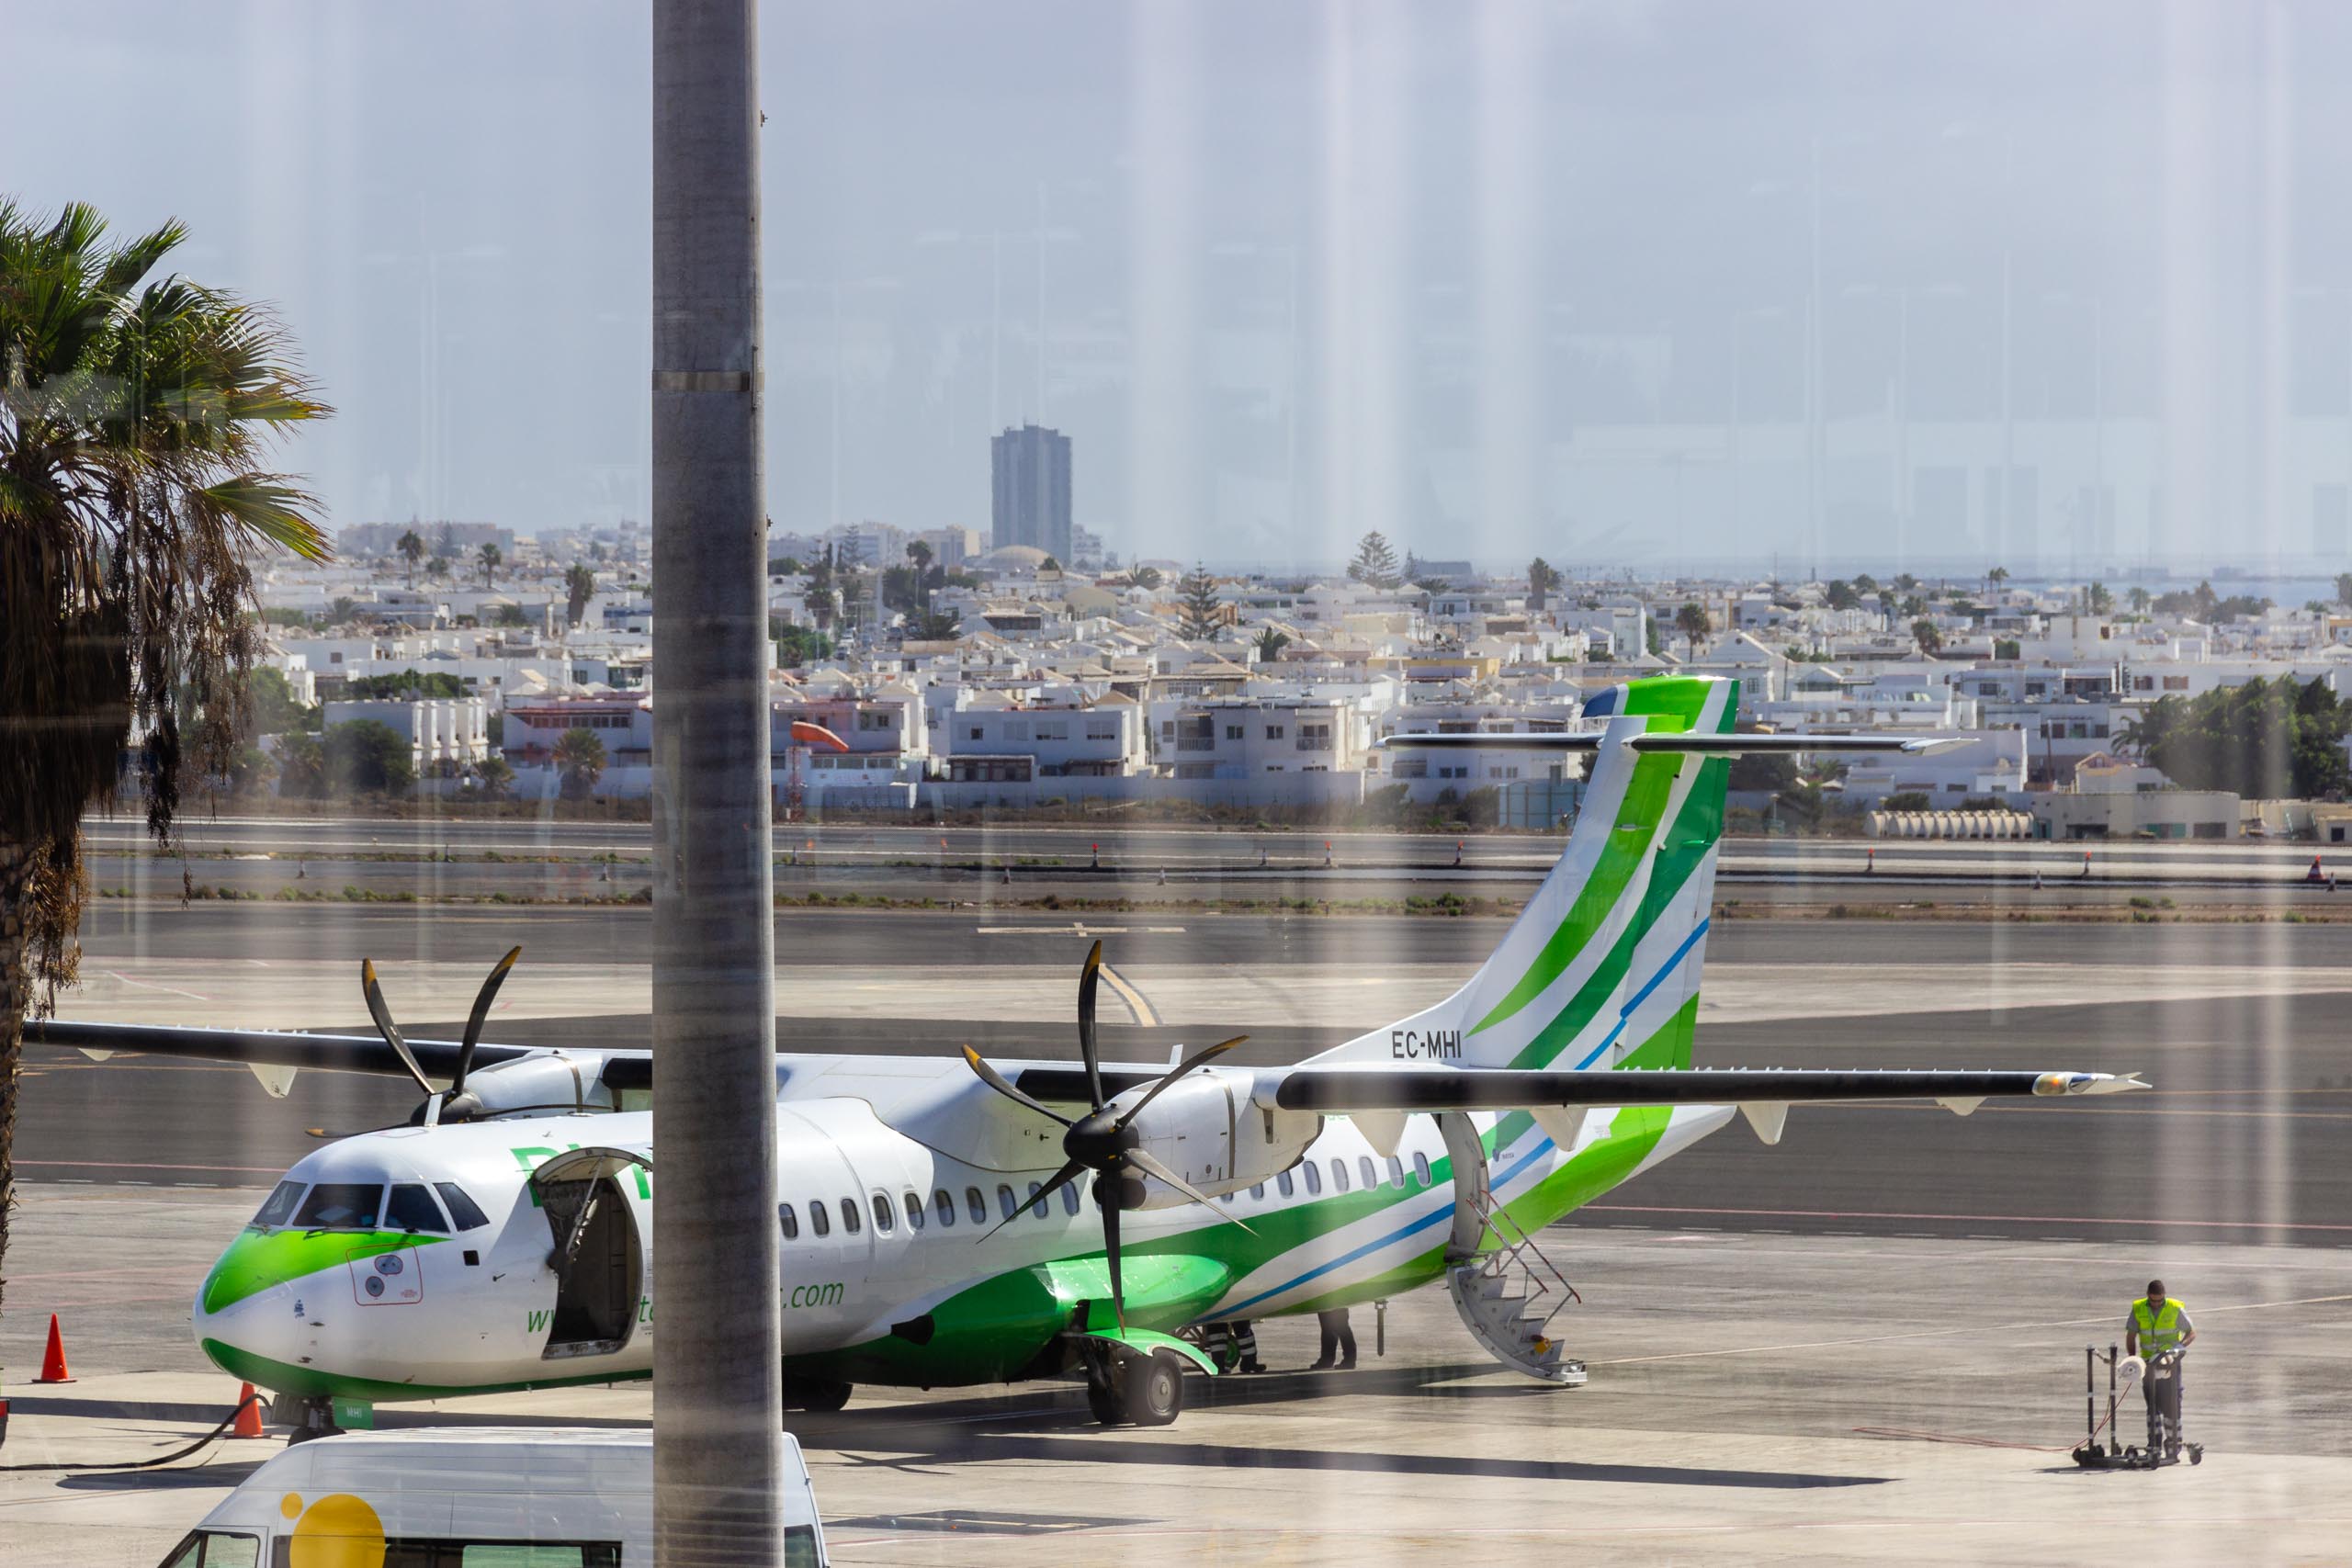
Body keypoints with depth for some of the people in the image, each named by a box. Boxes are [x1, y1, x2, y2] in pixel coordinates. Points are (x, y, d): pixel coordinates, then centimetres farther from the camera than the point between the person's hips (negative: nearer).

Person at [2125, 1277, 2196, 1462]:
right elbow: (2130, 1336, 7)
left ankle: (2173, 1447, 5)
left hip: (2170, 1363, -2)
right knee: (2153, 1406, -3)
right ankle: (2154, 1446, -3)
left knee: (2171, 1405, -2)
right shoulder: (2138, 1310, 1)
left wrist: (2180, 1346, -18)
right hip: (2148, 1363, 2)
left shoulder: (2176, 1310, -5)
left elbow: (2192, 1333, 1)